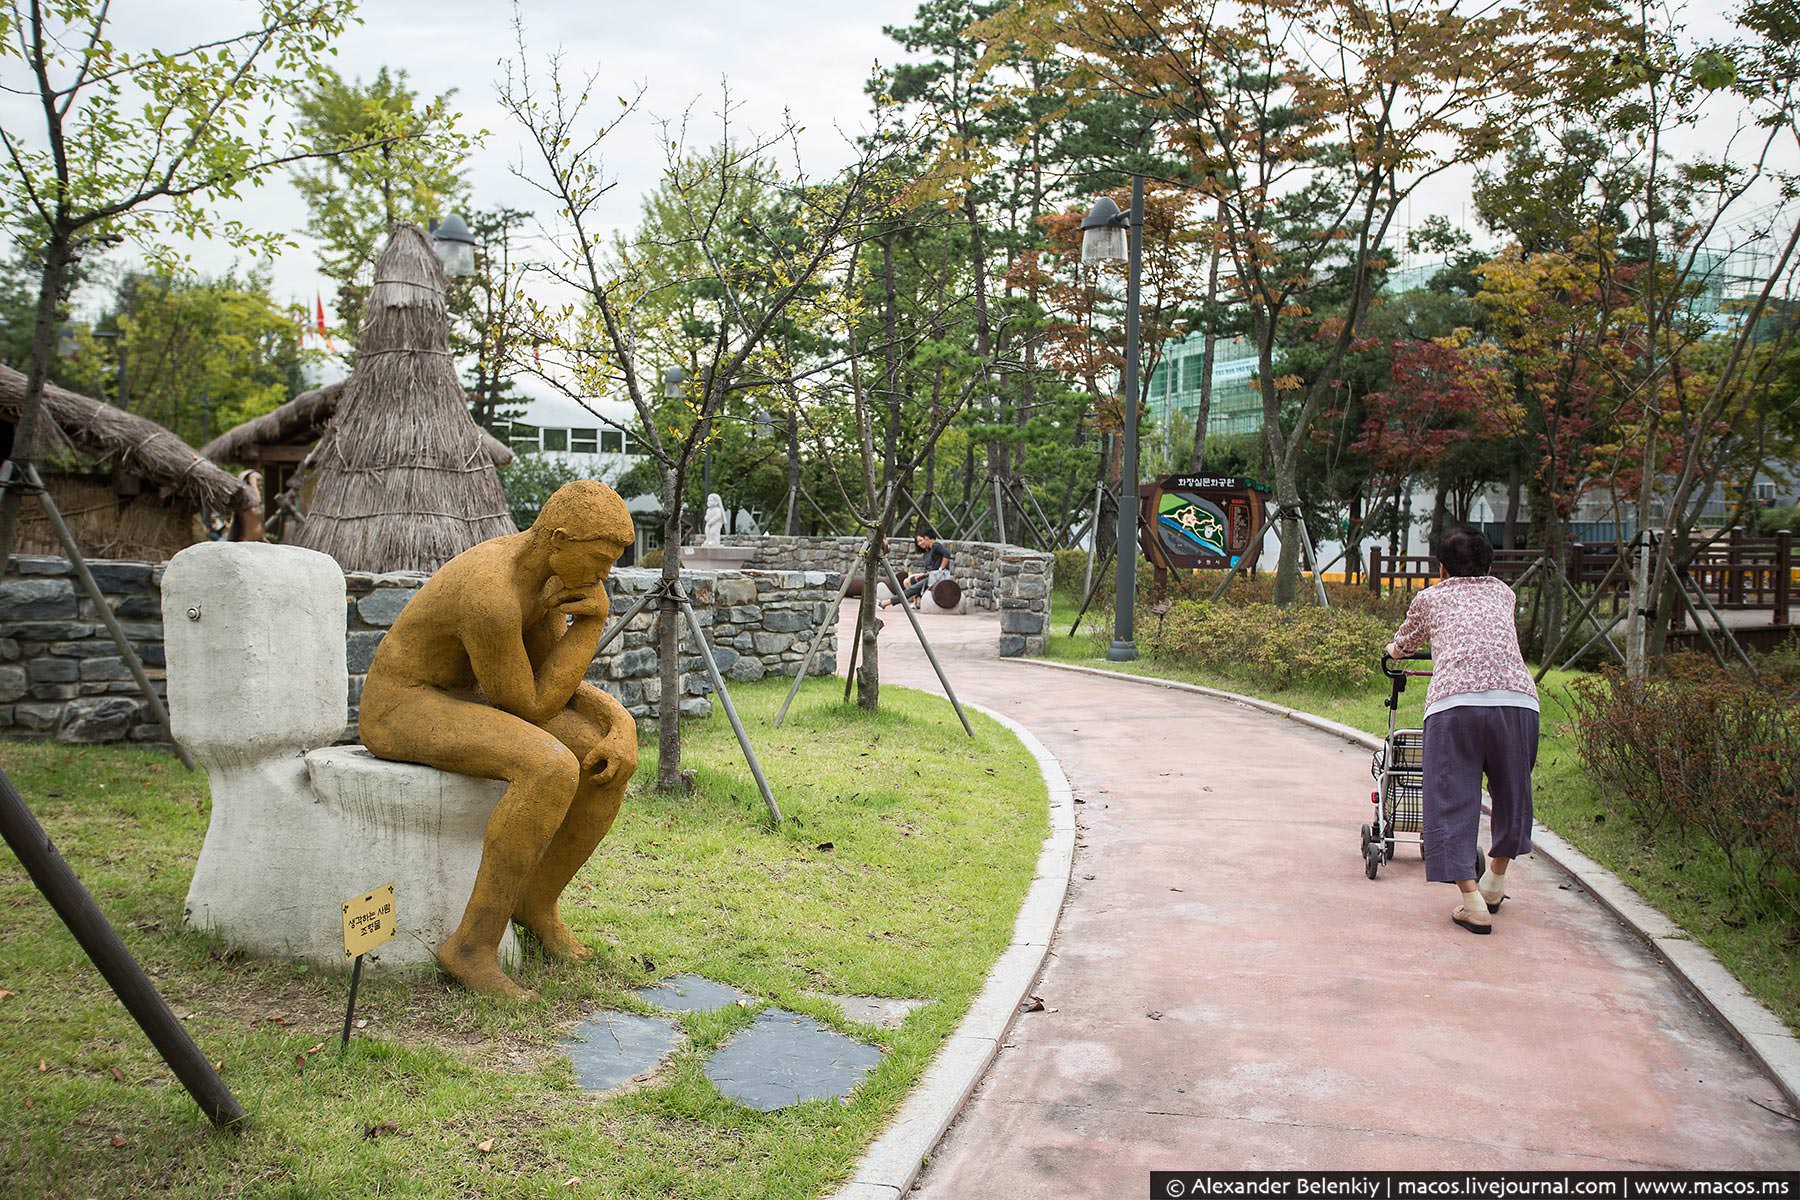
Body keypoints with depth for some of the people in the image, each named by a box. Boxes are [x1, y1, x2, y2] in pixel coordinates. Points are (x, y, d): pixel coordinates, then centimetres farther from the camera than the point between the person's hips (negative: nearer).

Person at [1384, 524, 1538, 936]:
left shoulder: (1429, 598, 23)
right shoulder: (1503, 593, 29)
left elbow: (1404, 641, 43)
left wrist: (1393, 651, 66)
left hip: (1452, 701, -2)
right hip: (1516, 698, 3)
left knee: (1451, 800, 2)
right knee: (1512, 793, 21)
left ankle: (1472, 902, -6)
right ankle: (1495, 882, 34)